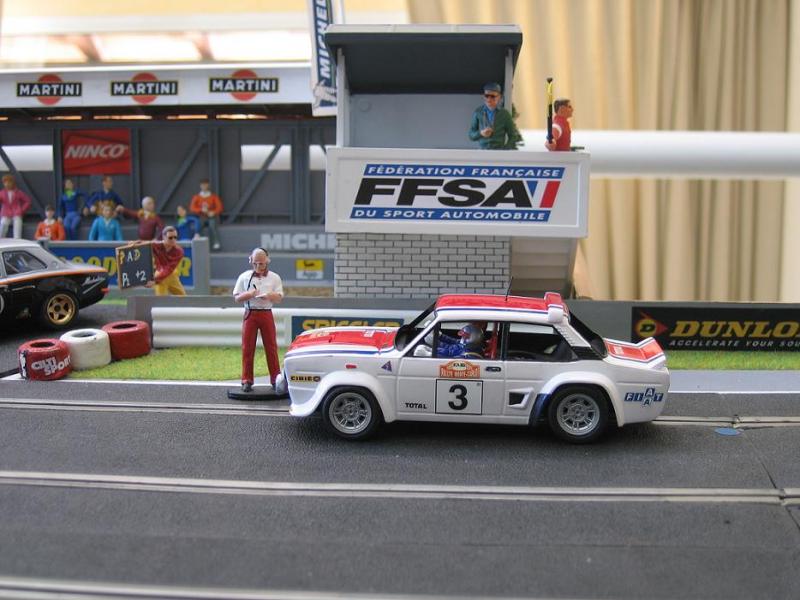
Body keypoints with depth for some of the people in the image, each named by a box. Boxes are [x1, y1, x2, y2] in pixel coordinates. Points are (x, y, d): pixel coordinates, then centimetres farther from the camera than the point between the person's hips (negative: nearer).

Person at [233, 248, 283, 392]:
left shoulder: (274, 277, 6)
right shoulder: (244, 277, 6)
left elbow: (279, 298, 3)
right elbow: (236, 297, 5)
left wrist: (268, 296, -17)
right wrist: (248, 294, -14)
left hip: (266, 314, 0)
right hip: (250, 314, 0)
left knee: (271, 347, 1)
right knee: (247, 348, 0)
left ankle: (275, 379, 7)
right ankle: (247, 380, 6)